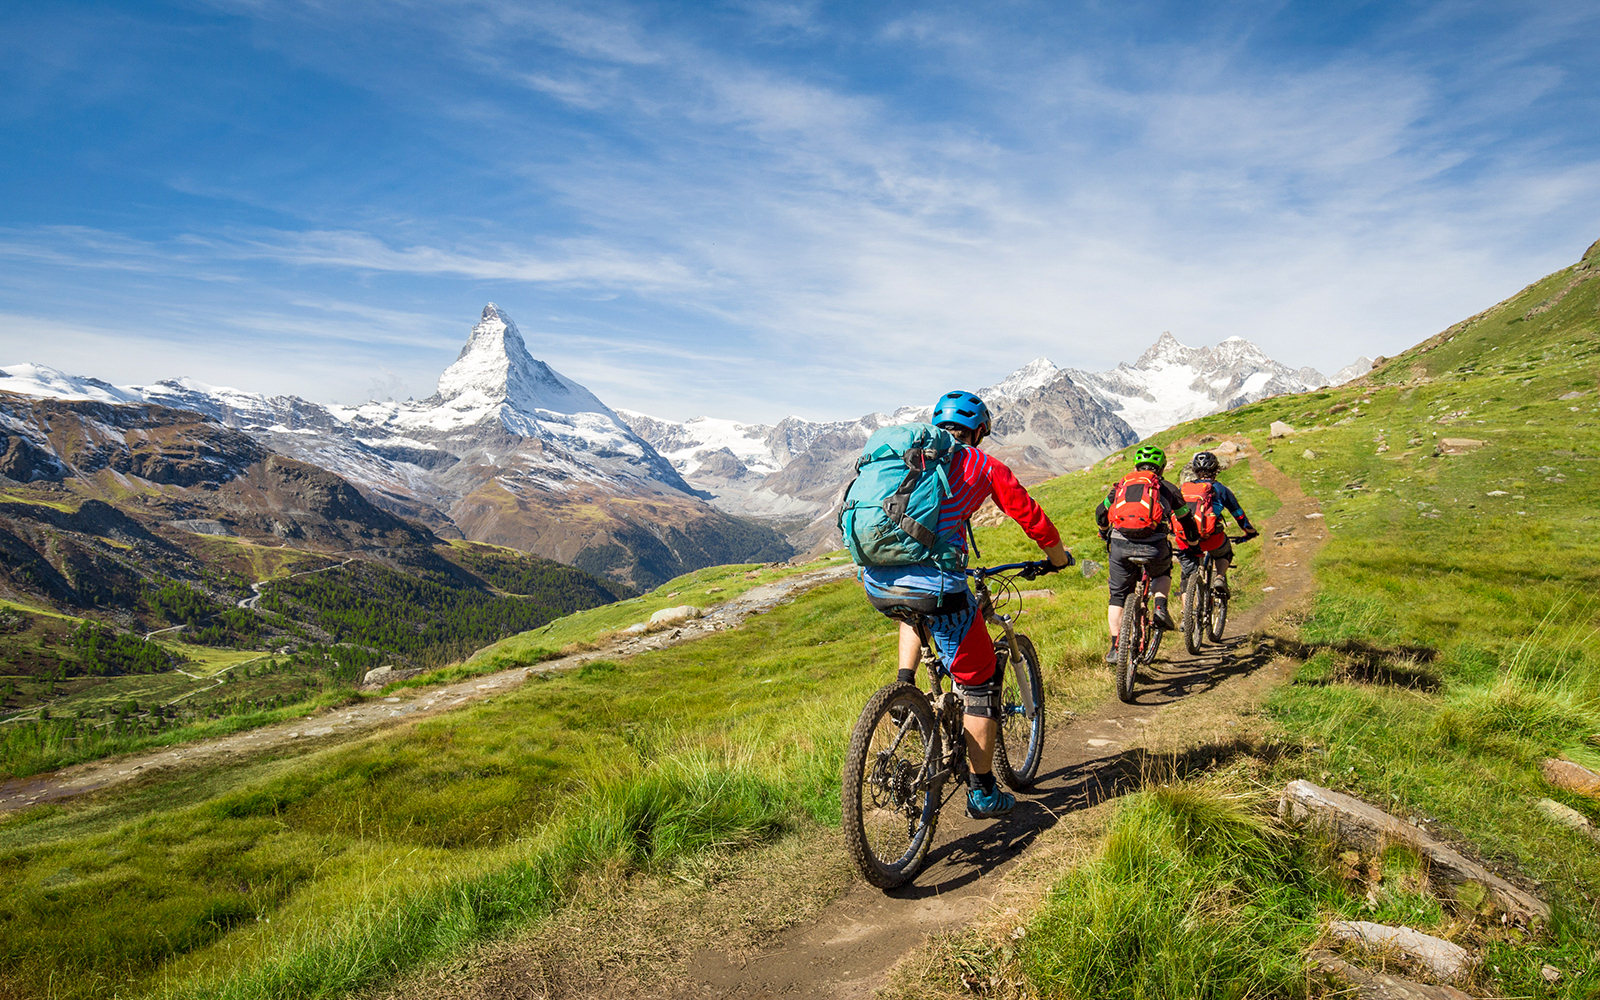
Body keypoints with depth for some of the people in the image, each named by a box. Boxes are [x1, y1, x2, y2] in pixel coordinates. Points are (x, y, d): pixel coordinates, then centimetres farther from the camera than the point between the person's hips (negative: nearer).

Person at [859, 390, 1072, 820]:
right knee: (979, 684, 15)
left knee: (915, 613, 42)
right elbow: (1032, 518, 19)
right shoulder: (985, 466, 13)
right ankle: (982, 793, 23)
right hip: (933, 584, -5)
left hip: (876, 585, 5)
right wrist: (1058, 557, 38)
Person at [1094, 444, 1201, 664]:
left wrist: (1105, 534, 54)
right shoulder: (1167, 488, 19)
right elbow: (1186, 520, 27)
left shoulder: (1122, 484, 23)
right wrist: (1194, 546, 45)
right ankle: (1160, 607, 8)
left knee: (1118, 596, 15)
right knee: (1162, 574, 34)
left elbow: (1101, 513, 33)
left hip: (1120, 545, 1)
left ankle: (1115, 648, 9)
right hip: (1153, 545, 0)